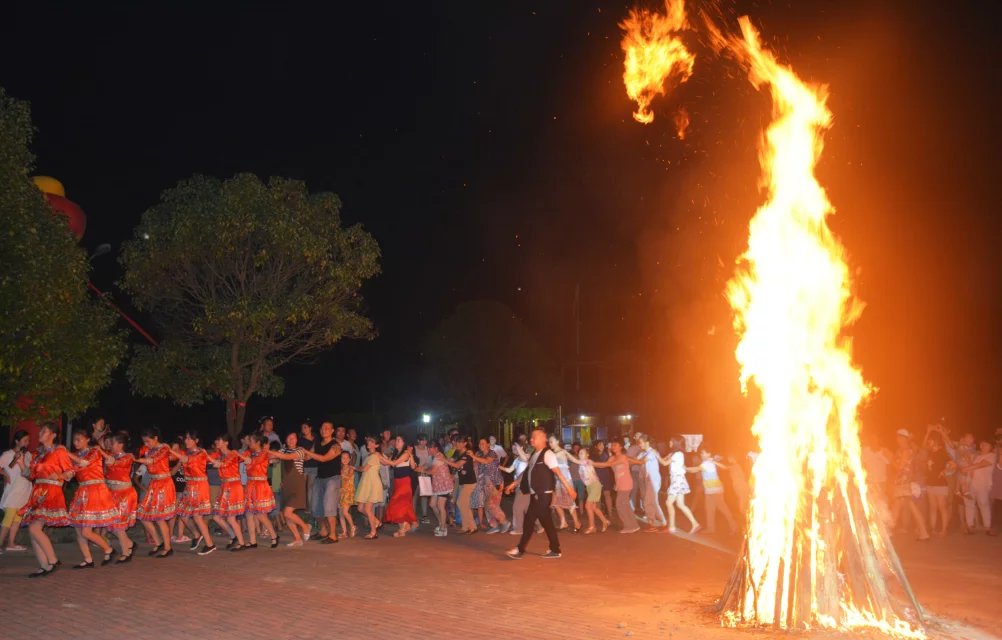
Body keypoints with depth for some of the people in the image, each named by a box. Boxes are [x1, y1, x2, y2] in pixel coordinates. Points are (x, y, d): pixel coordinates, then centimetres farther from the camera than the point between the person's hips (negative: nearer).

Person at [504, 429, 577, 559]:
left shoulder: (547, 454, -11)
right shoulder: (534, 455, 15)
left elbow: (558, 472, -17)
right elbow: (527, 471, 24)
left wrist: (568, 487, -22)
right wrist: (514, 484, 24)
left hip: (543, 494, -8)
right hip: (535, 494, 8)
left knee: (530, 521, -7)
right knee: (546, 521, 10)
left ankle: (520, 550, -1)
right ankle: (555, 550, 16)